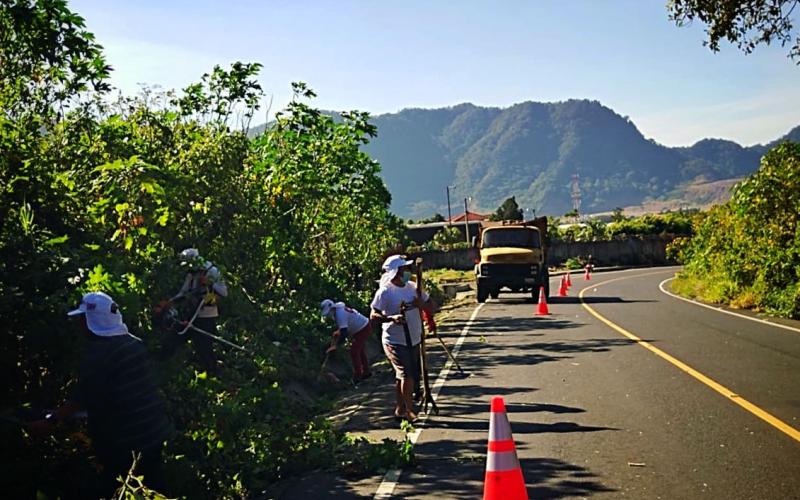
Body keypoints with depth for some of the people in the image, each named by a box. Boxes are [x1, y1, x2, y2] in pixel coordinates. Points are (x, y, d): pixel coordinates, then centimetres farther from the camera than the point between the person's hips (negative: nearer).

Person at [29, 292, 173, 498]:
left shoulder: (98, 352, -16)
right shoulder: (134, 342, 6)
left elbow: (83, 397, -14)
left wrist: (52, 421, -5)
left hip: (124, 438, -7)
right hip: (154, 428, 7)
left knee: (111, 488, 6)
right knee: (152, 483, 16)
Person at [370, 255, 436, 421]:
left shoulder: (413, 287, 5)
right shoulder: (385, 291, -13)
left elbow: (431, 307, 9)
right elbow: (373, 316, -14)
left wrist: (421, 303, -13)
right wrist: (391, 318, -30)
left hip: (413, 341, 6)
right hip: (395, 342, -6)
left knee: (403, 376, 14)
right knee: (407, 375, -13)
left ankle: (400, 409, 26)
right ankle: (409, 410, 0)